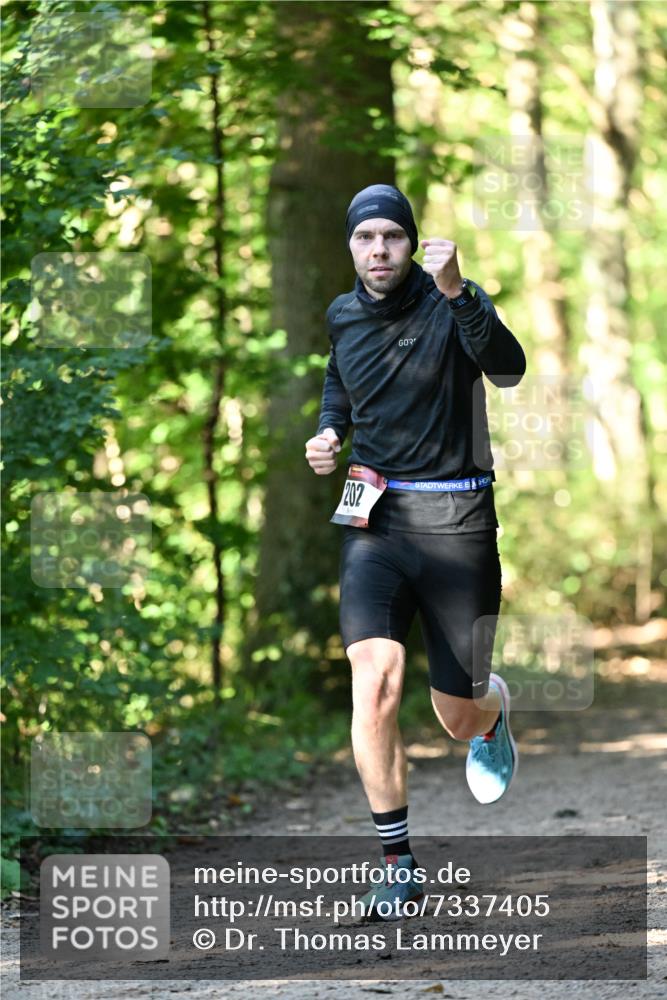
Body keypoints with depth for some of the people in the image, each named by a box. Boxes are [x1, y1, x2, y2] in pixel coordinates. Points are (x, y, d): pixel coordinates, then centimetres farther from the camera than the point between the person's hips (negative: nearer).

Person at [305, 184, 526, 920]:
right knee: (375, 683, -20)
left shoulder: (453, 304, -7)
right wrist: (329, 432, 9)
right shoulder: (343, 316, 8)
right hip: (374, 521, 3)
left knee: (457, 718, 6)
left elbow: (508, 370, -27)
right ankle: (397, 865, -12)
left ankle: (493, 707, 46)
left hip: (456, 526, -2)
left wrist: (456, 293, -40)